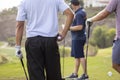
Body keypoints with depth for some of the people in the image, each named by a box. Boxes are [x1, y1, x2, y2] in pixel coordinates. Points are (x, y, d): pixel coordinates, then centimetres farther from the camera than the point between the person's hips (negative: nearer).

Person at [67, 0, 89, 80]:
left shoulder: (79, 14, -18)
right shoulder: (82, 11, 13)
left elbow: (80, 27, -25)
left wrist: (69, 28, -16)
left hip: (78, 38, -10)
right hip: (77, 38, 10)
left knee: (80, 56, -6)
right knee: (76, 56, 15)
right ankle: (75, 73, 22)